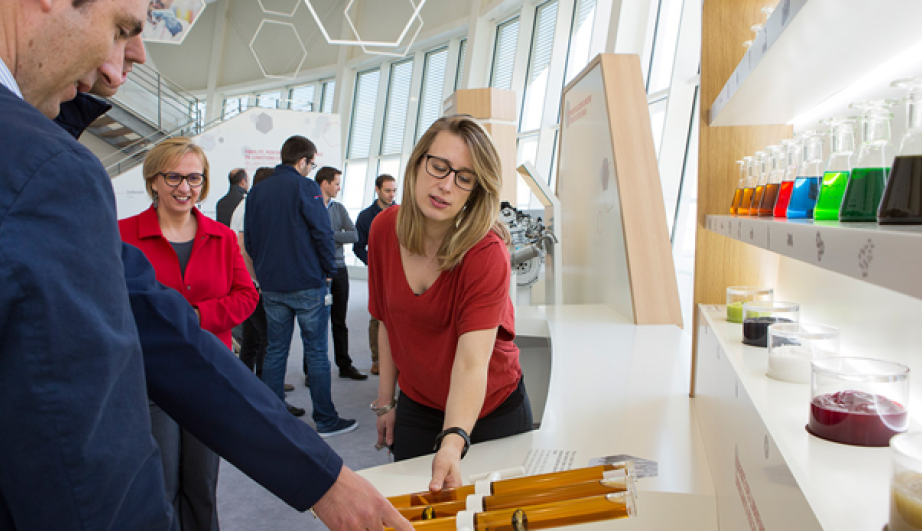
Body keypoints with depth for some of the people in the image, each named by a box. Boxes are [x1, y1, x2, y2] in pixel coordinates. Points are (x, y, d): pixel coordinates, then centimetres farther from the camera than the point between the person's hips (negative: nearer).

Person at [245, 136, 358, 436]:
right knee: (316, 351, 1)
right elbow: (323, 233, -12)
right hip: (307, 284, -6)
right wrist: (328, 272, -1)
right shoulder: (305, 187, -10)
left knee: (275, 350, 12)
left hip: (271, 286, 6)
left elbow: (249, 240, 13)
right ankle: (325, 420, 8)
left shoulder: (257, 192, 9)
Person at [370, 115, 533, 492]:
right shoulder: (384, 229, -11)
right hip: (416, 408, 4)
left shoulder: (488, 252, -27)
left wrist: (453, 442, -49)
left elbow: (472, 362, -35)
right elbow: (388, 322, 1)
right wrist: (385, 402, 5)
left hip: (488, 414, -3)